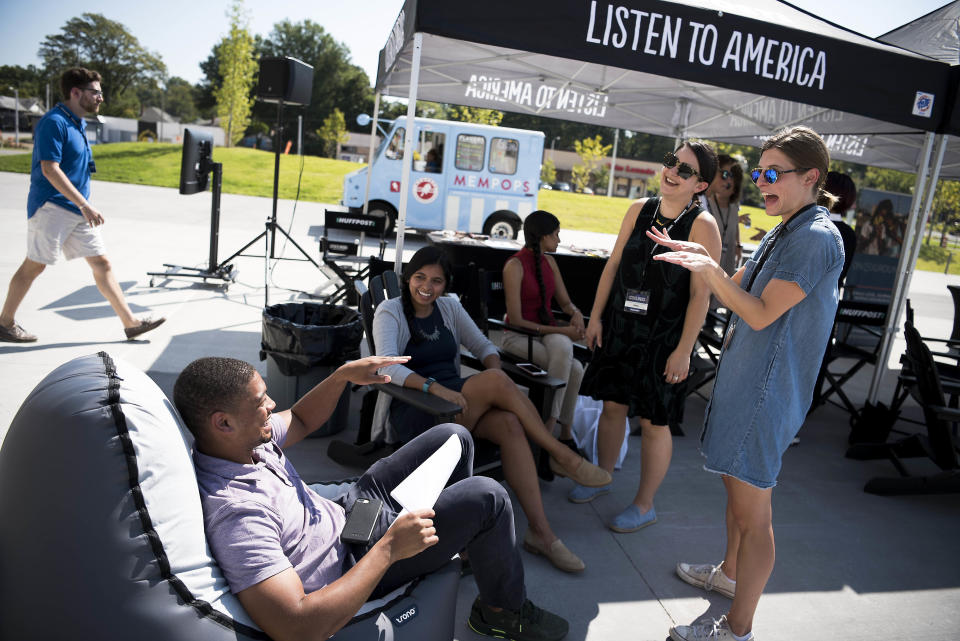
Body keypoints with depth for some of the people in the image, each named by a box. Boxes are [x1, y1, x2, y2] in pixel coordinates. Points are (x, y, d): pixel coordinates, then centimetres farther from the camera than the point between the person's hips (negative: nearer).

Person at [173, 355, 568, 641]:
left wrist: (343, 375, -5)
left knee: (453, 437, 8)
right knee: (487, 497, -17)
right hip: (355, 564, -9)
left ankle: (469, 540, 34)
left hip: (344, 512, 9)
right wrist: (389, 548, -35)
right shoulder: (236, 514, -37)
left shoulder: (240, 441, -10)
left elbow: (301, 421, 12)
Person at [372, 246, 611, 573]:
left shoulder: (450, 307, 14)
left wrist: (495, 370, -10)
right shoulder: (390, 312, -3)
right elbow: (388, 367, -18)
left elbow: (484, 346, 15)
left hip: (454, 403, 5)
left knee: (510, 425, -28)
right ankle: (562, 455, -15)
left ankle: (540, 532, -25)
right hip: (413, 413, -5)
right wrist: (434, 387, -34)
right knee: (495, 380, -30)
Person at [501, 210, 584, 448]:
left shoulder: (549, 262, 11)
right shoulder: (514, 265, -12)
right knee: (573, 368, -28)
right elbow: (516, 320, -16)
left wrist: (576, 313, -6)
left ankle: (550, 425, -21)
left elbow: (564, 301, 18)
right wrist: (561, 330, -18)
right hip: (518, 336, -6)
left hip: (549, 332, 6)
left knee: (563, 349, -30)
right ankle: (565, 430, -14)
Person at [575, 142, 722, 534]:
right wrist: (596, 317, 6)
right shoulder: (640, 209, 4)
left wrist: (683, 351, -16)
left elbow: (700, 294, -14)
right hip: (619, 328, 5)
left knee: (653, 422, 6)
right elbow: (613, 264, 8)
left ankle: (644, 505, 24)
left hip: (663, 338, -5)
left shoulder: (703, 225, -12)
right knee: (612, 406, 16)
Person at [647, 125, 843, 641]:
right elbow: (735, 290, 18)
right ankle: (729, 573, 45)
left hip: (766, 392, -10)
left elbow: (761, 314, -22)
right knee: (735, 487, 24)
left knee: (752, 512, 0)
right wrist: (697, 256, 6)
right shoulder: (782, 234, 14)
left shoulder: (816, 237, -18)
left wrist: (709, 268, -23)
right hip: (743, 380, 10)